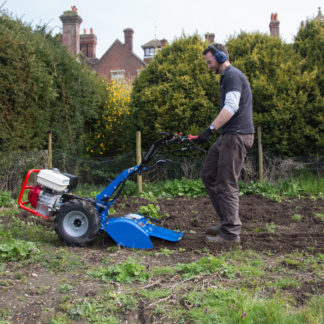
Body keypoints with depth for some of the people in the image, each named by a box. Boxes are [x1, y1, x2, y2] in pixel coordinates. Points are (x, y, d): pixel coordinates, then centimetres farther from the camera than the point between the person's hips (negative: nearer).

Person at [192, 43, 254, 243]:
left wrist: (210, 129, -27)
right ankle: (228, 220, 19)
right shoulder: (228, 77, 23)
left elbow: (231, 107, -23)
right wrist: (214, 130, 23)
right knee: (209, 175, 13)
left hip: (236, 136, -11)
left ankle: (231, 232, 0)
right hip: (228, 136, 11)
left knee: (227, 184, -8)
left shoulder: (232, 75, -9)